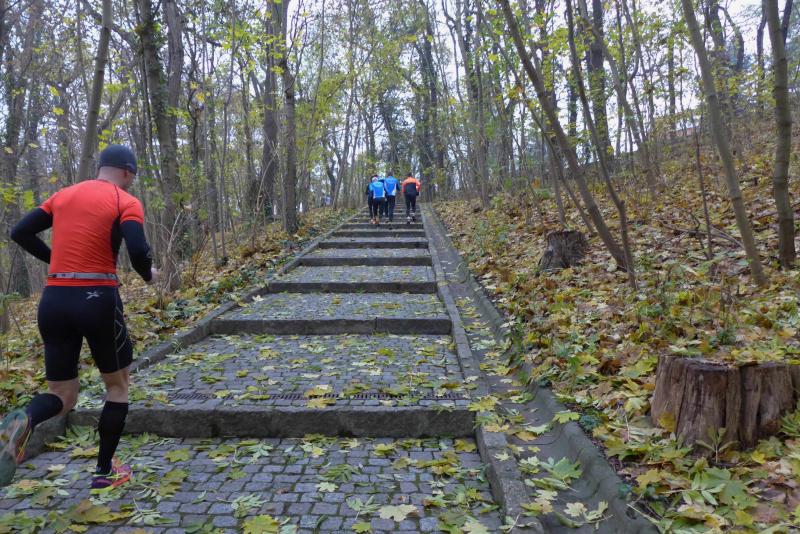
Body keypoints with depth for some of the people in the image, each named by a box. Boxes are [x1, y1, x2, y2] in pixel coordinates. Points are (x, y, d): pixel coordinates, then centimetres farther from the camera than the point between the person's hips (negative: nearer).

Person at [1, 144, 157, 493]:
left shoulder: (63, 195, 14)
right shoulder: (127, 202, -3)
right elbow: (138, 250, -18)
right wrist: (147, 274, 3)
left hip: (53, 301, 5)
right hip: (98, 299, -5)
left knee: (62, 396, 15)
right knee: (117, 385, 17)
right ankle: (105, 473, 21)